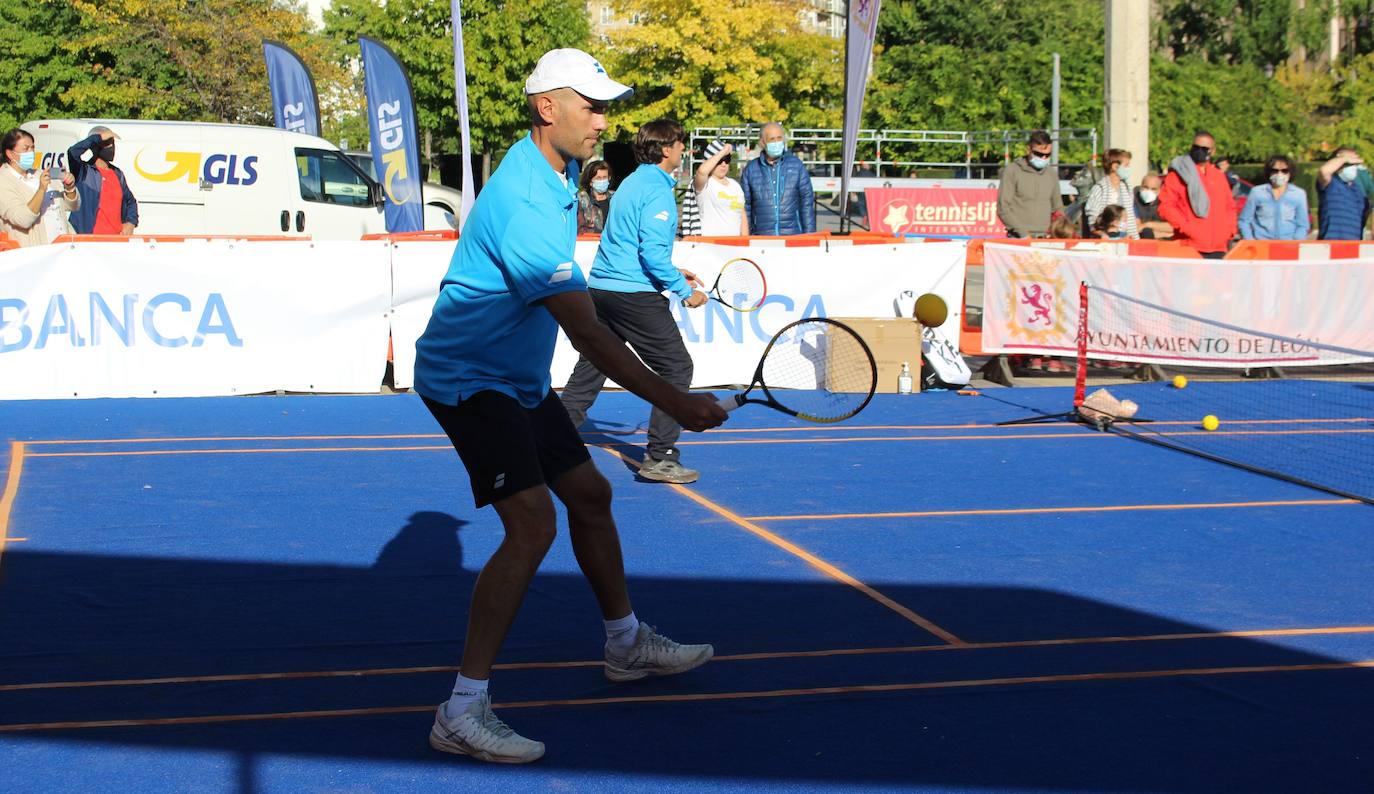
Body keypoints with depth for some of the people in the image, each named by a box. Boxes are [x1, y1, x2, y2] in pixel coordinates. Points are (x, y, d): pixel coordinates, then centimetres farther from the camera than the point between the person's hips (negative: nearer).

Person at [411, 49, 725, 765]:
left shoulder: (551, 174, 4)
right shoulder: (524, 204, -28)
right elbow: (588, 334, -30)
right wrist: (672, 403, -29)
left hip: (518, 378, 10)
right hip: (468, 378, -10)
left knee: (589, 494, 17)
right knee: (532, 523, -21)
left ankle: (626, 644, 36)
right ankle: (462, 712, -19)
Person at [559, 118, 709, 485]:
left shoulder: (632, 183, 17)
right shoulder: (657, 190, -13)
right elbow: (653, 252, -21)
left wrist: (672, 273, 24)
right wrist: (684, 290, -12)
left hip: (600, 287, 9)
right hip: (634, 294, -9)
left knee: (591, 368, 15)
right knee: (676, 368, -1)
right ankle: (660, 457, -3)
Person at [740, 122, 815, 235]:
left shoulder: (797, 165, 7)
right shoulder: (750, 169, 8)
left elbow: (807, 202, 6)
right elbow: (745, 207, 11)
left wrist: (809, 236, 0)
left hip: (793, 235, 0)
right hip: (761, 238, 0)